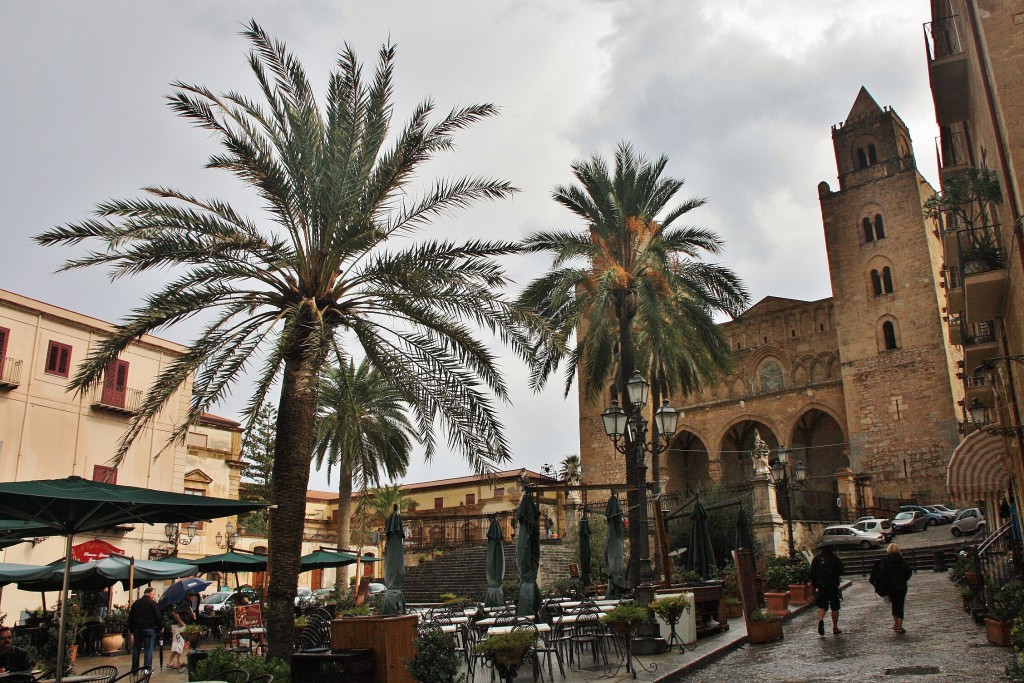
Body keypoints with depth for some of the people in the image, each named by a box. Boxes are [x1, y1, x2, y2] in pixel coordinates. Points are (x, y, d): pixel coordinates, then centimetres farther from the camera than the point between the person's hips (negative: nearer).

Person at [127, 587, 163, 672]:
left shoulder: (136, 603, 11)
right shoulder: (152, 603, -6)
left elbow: (130, 617, 13)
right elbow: (158, 617, -8)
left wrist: (131, 629, 19)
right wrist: (161, 626, 4)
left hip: (137, 628, 5)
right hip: (149, 628, -5)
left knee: (136, 649, 11)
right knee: (149, 648, -2)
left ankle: (134, 668, 16)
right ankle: (148, 667, -7)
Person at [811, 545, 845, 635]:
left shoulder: (817, 558, 1)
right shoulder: (834, 558, -8)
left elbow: (812, 573, 3)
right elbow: (842, 571, -6)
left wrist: (815, 585, 12)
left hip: (821, 586, 2)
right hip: (833, 586, -1)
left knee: (822, 606, 5)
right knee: (835, 607, 11)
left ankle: (820, 619, -22)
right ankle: (835, 628, 15)